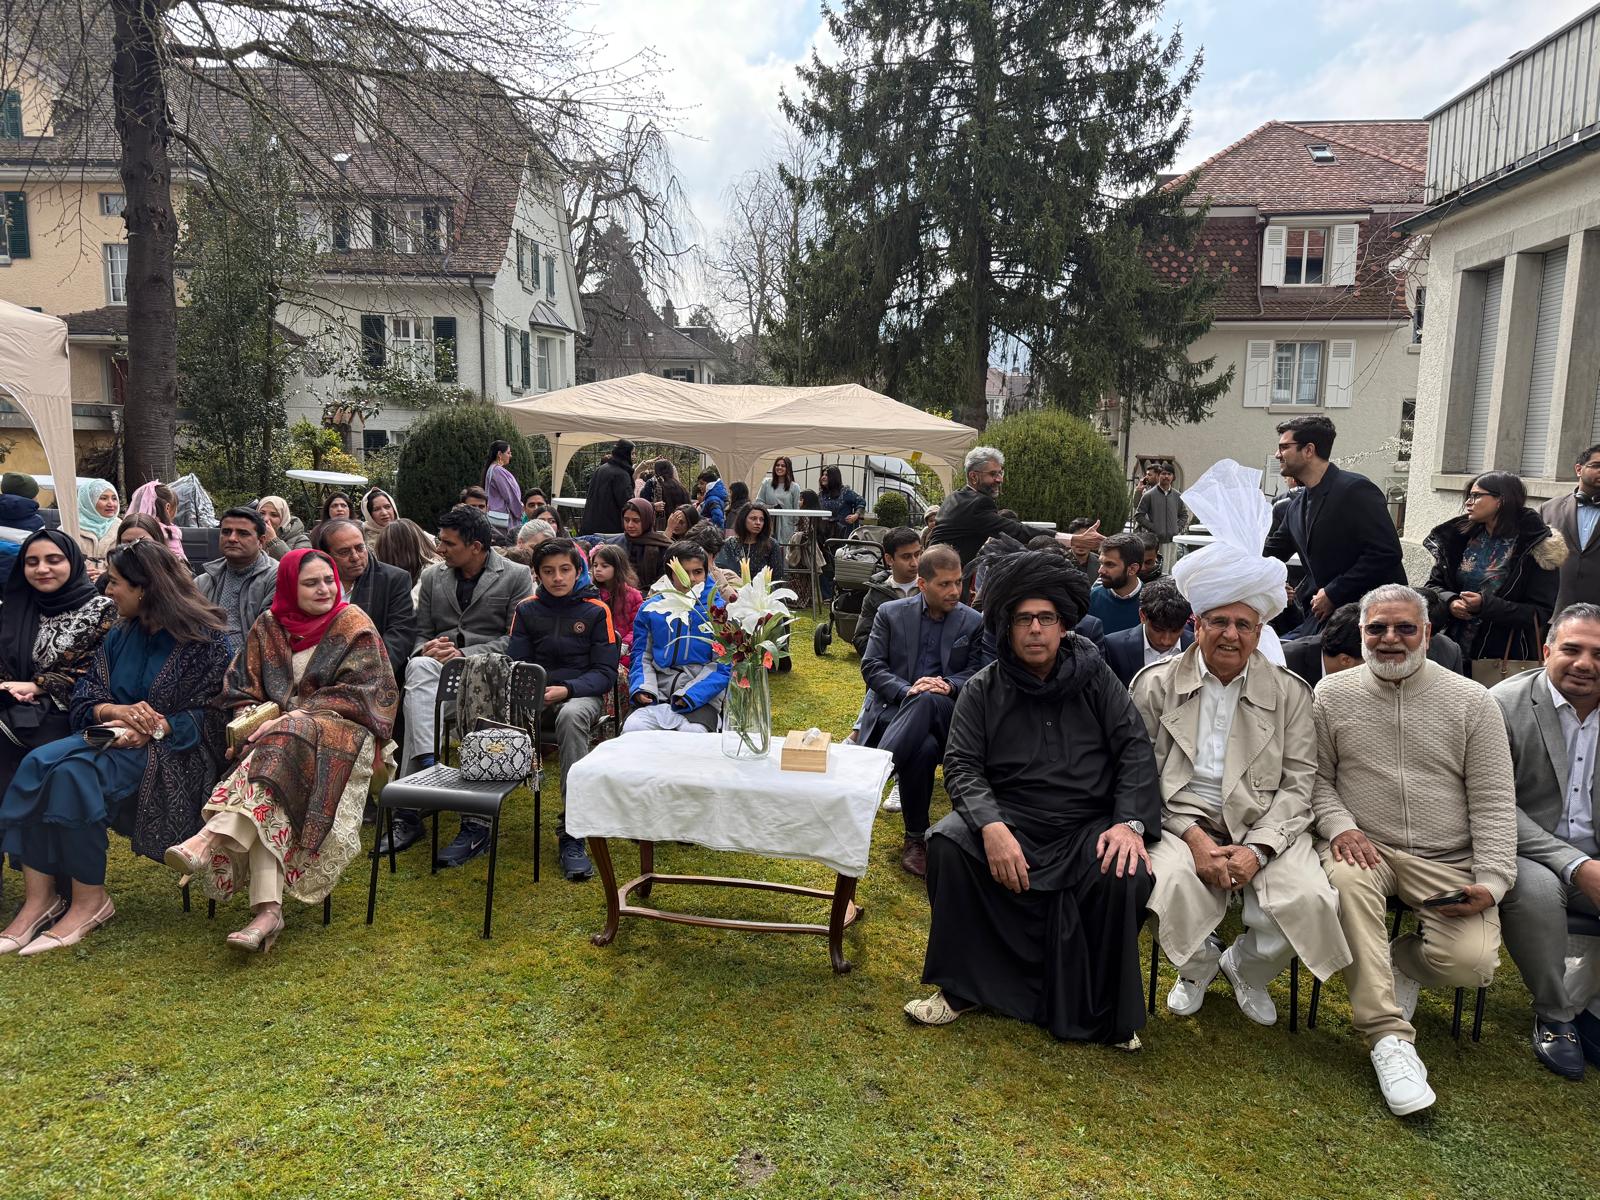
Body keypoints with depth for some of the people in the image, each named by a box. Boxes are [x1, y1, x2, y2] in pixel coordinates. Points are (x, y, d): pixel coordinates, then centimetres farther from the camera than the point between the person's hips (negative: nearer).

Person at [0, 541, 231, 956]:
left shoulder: (204, 639, -7)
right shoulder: (121, 635, 14)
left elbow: (211, 712, -11)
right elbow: (87, 691, 10)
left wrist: (154, 729, -23)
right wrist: (117, 710, -13)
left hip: (175, 750, -7)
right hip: (115, 735, 7)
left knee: (76, 774, -30)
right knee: (37, 765, -22)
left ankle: (89, 902, -17)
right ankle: (38, 898, -21)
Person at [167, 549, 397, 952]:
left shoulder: (353, 624, 2)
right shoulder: (269, 625, 14)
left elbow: (357, 692, -7)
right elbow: (242, 689, 14)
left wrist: (295, 716, -18)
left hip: (340, 732, -3)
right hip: (275, 732, 3)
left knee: (283, 744, -37)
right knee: (266, 798, -29)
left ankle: (210, 840, -48)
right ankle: (268, 909, -39)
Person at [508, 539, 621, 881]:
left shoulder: (596, 611, 4)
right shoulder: (526, 610, 15)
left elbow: (605, 673, -1)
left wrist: (566, 690, -19)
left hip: (582, 695, -2)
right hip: (533, 696, 3)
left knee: (571, 715, -41)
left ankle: (572, 831, -38)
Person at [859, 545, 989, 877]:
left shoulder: (973, 622, 10)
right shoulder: (890, 613, 7)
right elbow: (871, 666, 1)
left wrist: (949, 686, -18)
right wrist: (906, 690, -18)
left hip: (944, 711, 1)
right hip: (893, 706, 0)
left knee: (927, 701, -39)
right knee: (925, 748, -36)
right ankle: (916, 838, -25)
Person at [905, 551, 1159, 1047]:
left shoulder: (1094, 677, 6)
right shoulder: (982, 689, 3)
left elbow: (1135, 748, 0)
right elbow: (962, 765, -5)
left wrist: (1130, 821, -16)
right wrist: (991, 826, -24)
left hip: (1088, 828, 0)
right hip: (1011, 820, 0)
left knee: (1128, 875, -29)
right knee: (948, 842, -27)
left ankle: (1104, 1012, -2)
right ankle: (962, 987, -8)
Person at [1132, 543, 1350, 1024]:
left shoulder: (1289, 692, 6)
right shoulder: (1156, 684, 3)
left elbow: (1298, 783, 2)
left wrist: (1257, 849, -14)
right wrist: (1193, 836, -14)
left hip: (1265, 827, 2)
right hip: (1182, 823, -1)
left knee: (1309, 901, -25)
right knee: (1172, 887, -32)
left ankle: (1246, 968, 12)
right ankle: (1198, 966, 8)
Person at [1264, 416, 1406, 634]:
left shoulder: (1355, 489, -14)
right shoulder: (1297, 504, 12)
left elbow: (1386, 552, -20)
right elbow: (1271, 553, 19)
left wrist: (1333, 593, -18)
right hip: (1323, 612, 8)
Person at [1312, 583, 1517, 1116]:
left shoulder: (1471, 702, 2)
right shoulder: (1332, 694, 4)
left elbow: (1493, 802, 0)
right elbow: (1317, 777, 6)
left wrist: (1491, 879, -11)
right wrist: (1338, 826, -14)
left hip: (1448, 860, 0)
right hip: (1365, 847, 0)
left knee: (1471, 962, -23)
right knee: (1346, 879, -35)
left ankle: (1399, 963, 15)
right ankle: (1389, 1036, -24)